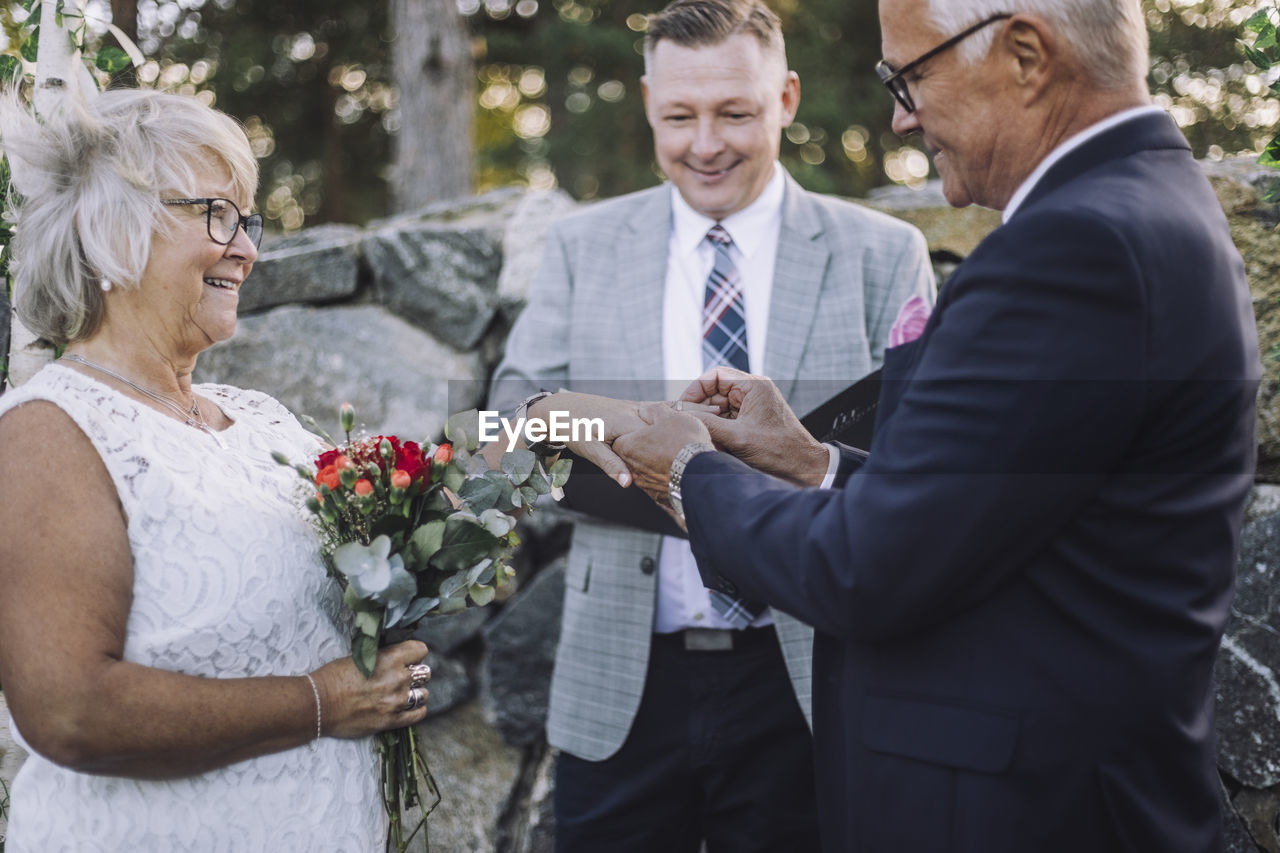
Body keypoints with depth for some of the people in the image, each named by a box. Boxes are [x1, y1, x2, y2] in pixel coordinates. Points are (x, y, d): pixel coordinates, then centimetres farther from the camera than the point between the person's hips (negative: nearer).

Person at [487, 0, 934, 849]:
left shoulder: (883, 254, 1)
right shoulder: (581, 247, 8)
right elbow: (508, 413, 4)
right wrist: (564, 417, -19)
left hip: (803, 684, -1)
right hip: (621, 684, 2)